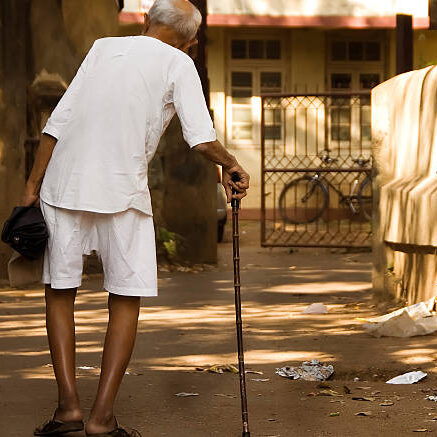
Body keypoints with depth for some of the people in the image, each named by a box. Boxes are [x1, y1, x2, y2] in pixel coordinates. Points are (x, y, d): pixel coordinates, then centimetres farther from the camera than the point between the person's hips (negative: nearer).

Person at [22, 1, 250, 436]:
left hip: (63, 187, 3)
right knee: (126, 301, 7)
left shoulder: (103, 47, 14)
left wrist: (33, 185, 8)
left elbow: (58, 121, 8)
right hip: (121, 193, -3)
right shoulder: (178, 63, 5)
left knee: (59, 291, 14)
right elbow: (202, 138, -10)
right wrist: (231, 166, 4)